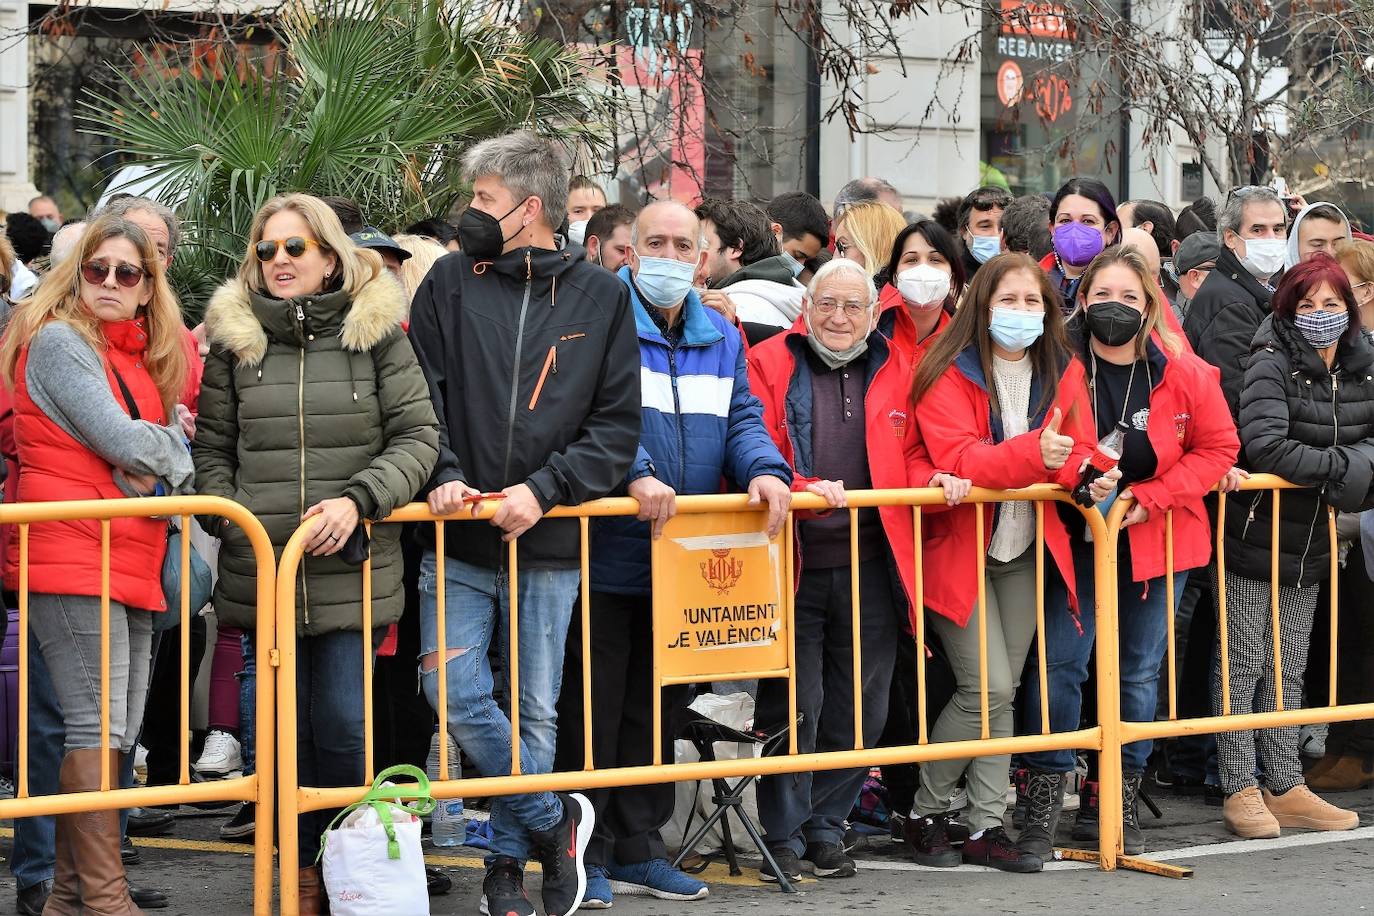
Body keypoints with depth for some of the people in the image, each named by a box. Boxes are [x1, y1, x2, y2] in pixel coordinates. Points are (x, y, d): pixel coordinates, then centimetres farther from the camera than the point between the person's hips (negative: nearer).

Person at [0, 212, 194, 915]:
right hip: (72, 559, -9)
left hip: (129, 562, 9)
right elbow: (118, 440, -14)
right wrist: (167, 452, 4)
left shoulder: (142, 358, 19)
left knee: (118, 731, 9)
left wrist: (156, 469, -7)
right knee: (97, 726, -12)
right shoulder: (58, 341, -7)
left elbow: (172, 446, 14)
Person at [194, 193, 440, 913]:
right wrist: (231, 521, -2)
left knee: (342, 725, -5)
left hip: (353, 570, -2)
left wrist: (357, 500, -12)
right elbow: (214, 448, 12)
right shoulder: (234, 338, 7)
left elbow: (417, 435, 0)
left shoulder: (376, 331, 1)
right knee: (283, 729, 6)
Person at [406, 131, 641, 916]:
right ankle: (554, 821, 7)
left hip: (549, 547, 0)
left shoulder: (600, 296, 2)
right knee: (455, 693, -10)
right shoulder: (452, 284, 3)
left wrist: (545, 489, -12)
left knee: (535, 711, 7)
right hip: (460, 542, 1)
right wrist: (442, 475, -15)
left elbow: (618, 424, 0)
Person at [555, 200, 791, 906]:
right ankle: (587, 855, 7)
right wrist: (634, 474, -31)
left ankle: (639, 848, 23)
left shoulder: (721, 338, 14)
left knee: (658, 709, 13)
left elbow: (742, 420, 9)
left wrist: (765, 470, -11)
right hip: (606, 555, -6)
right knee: (595, 709, 0)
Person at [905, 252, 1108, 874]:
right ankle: (926, 813, 4)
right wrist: (1033, 454, -38)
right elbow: (956, 458, -24)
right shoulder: (949, 374, -12)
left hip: (1025, 552, 5)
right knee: (988, 688, -12)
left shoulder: (1062, 372, 6)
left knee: (1003, 691, 6)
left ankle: (987, 827, 11)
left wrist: (1087, 474, -20)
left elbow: (1079, 451, 4)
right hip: (960, 549, -5)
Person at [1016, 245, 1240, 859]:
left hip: (1158, 541, 1)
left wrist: (1150, 497, -12)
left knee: (1140, 671, 9)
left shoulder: (1184, 374, -8)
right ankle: (1043, 807, 2)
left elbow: (1218, 446, -1)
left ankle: (1124, 802, 21)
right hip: (1076, 537, -1)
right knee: (1057, 664, -7)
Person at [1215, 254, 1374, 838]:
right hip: (1253, 542, -6)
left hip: (1308, 544, 6)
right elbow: (1265, 445, -25)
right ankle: (1240, 791, 5)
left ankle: (1284, 788, 17)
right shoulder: (1272, 362, -14)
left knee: (1289, 669, 12)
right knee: (1244, 665, 0)